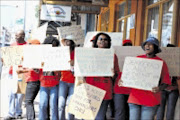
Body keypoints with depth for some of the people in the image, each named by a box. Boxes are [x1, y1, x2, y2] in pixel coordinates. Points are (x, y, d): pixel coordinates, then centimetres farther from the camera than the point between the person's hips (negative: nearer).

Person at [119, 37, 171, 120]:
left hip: (150, 100, -2)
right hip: (134, 97, 3)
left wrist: (160, 88, -20)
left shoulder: (161, 63, 0)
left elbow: (165, 81, 0)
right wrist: (122, 81, -4)